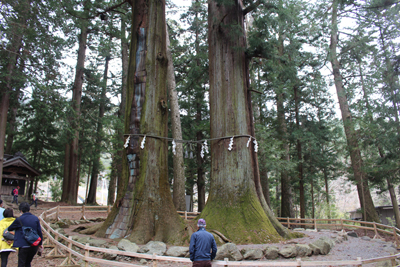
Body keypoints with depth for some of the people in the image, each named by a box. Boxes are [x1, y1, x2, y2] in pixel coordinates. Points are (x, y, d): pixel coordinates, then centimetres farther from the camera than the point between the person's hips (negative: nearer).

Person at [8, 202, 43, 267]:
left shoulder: (19, 219, -10)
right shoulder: (35, 218, 1)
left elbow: (10, 228, 5)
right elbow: (39, 232, 4)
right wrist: (40, 243, 16)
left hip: (24, 245, -4)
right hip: (34, 245, 5)